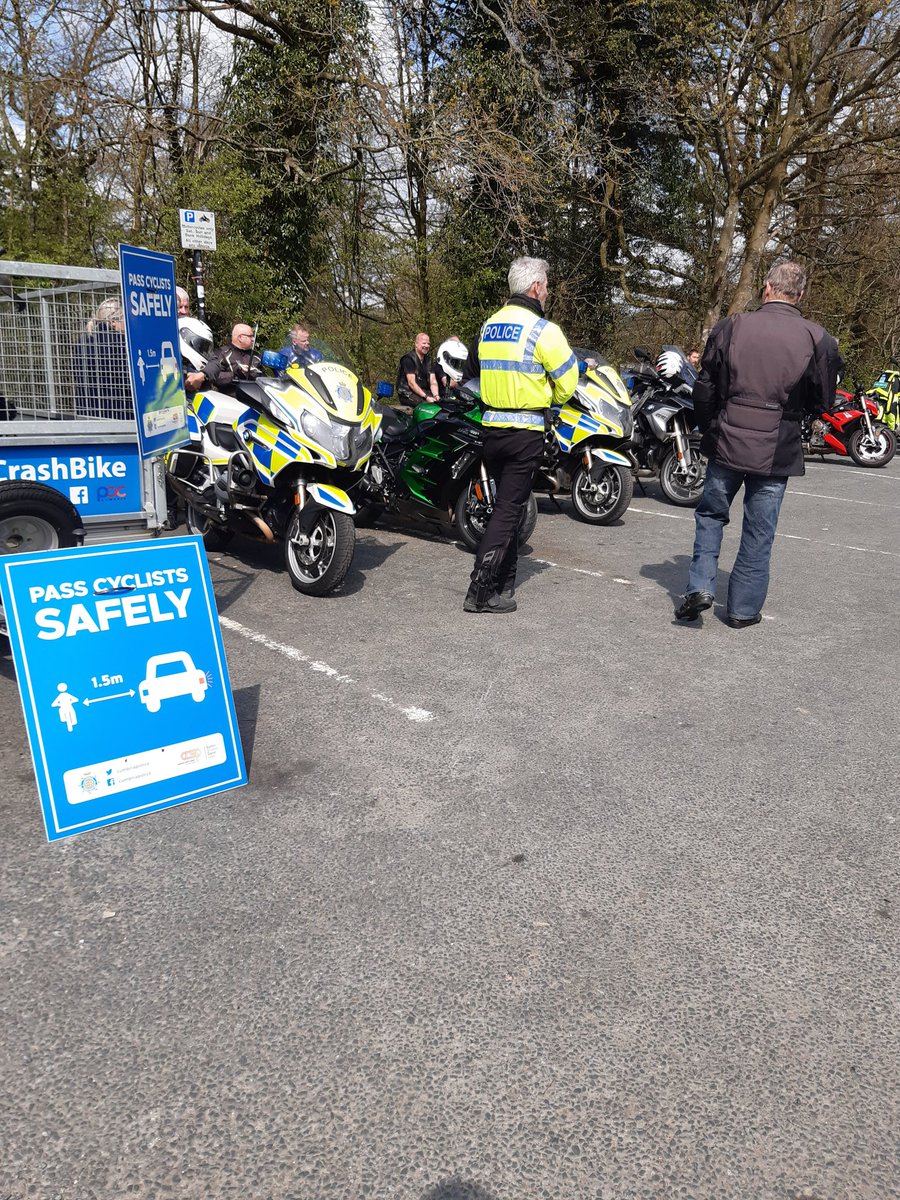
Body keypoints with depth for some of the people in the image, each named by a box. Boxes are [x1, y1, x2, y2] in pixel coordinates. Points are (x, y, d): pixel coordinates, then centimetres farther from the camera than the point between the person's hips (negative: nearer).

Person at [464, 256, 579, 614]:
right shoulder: (542, 329, -11)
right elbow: (566, 383, -8)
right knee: (508, 509, -4)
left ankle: (504, 582, 24)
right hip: (525, 431, -7)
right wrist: (550, 400, 11)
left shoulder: (489, 325, 11)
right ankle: (480, 591, -5)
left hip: (491, 425, 7)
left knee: (507, 504, 18)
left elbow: (493, 371, 12)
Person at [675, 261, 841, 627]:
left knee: (711, 514, 19)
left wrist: (708, 428, 15)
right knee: (759, 532, 10)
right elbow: (823, 401, 3)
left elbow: (705, 389, 0)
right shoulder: (817, 338, -4)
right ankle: (743, 609, 16)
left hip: (727, 443, 0)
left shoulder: (732, 326, -4)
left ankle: (701, 585, 6)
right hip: (778, 451, 0)